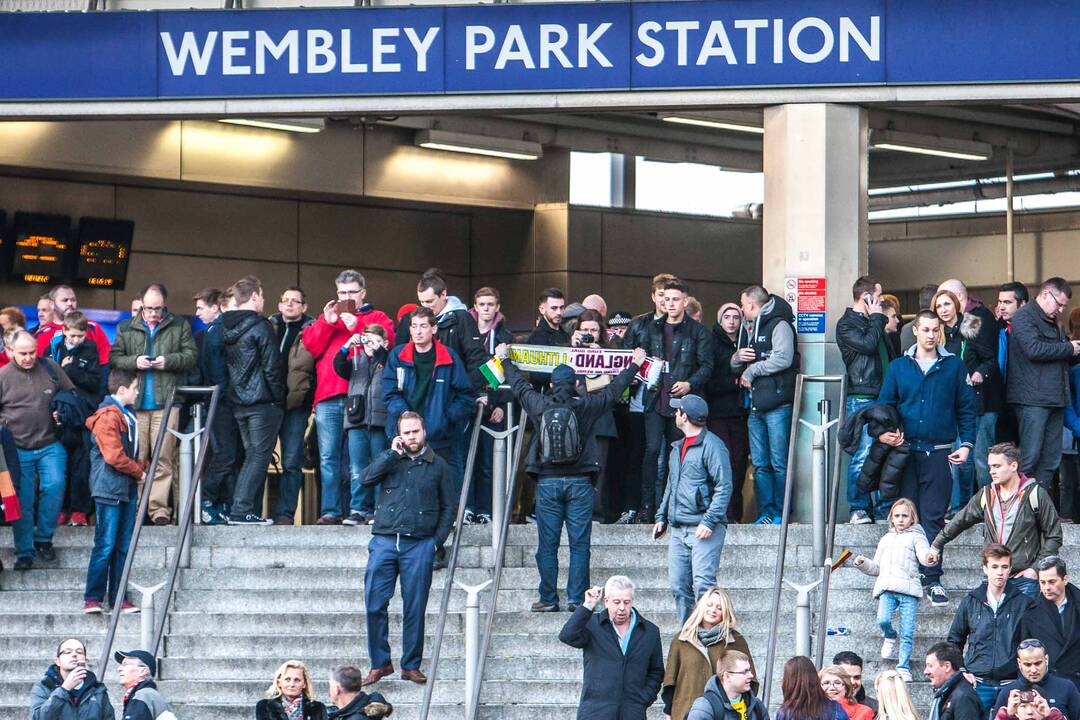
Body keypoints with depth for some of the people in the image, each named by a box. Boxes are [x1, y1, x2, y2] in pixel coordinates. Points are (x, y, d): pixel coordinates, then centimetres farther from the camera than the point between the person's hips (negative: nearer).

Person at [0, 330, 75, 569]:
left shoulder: (50, 368, 3)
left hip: (50, 446, 1)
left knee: (54, 487, -17)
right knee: (23, 502, 1)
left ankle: (43, 538, 3)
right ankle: (24, 552, 12)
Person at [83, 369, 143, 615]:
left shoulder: (127, 414, 16)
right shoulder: (108, 417, -14)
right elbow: (114, 456, -20)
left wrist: (139, 471, 9)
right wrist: (139, 473, -9)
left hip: (128, 488, 9)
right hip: (110, 488, -9)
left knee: (124, 546, 9)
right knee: (106, 545, -7)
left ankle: (119, 597, 12)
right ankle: (92, 598, -2)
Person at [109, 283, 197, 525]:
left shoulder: (179, 326, 8)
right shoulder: (127, 329, 12)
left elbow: (191, 355, 5)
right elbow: (113, 358, 9)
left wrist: (169, 361, -12)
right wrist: (134, 362, -9)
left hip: (166, 402, -2)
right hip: (135, 403, 2)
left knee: (163, 458, -5)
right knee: (136, 457, 2)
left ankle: (159, 508, -6)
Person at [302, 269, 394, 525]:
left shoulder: (377, 318, 16)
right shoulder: (326, 317, 25)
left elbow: (387, 342, -5)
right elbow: (310, 347, 10)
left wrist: (357, 328, -10)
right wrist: (327, 323, -1)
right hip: (328, 398, 3)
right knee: (328, 456, -3)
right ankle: (330, 511, -3)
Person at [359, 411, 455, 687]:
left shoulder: (437, 465, 12)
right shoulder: (390, 460, 14)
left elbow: (448, 506, 13)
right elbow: (367, 479, -4)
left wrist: (437, 540, 3)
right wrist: (392, 453, -6)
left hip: (419, 545, -1)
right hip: (384, 541, 1)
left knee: (415, 609, 0)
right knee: (374, 604, -5)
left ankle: (411, 666, 9)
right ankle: (380, 663, 5)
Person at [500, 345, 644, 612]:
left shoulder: (539, 406, 0)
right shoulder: (586, 406, -3)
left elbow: (519, 385, 18)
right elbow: (613, 390, 11)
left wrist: (504, 360, 36)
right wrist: (635, 365, 27)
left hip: (547, 483, 1)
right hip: (579, 482, -1)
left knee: (548, 544, 4)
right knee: (579, 544, 2)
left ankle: (548, 599, 4)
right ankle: (576, 599, -1)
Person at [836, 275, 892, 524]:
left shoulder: (871, 322, 22)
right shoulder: (847, 324, -2)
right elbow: (867, 345, -19)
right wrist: (877, 318, -4)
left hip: (882, 396, 8)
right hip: (861, 398, -8)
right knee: (862, 453, -10)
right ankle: (859, 509, -7)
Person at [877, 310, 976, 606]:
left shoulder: (953, 366, 6)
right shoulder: (899, 367, 9)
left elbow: (966, 408, 8)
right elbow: (885, 404, 11)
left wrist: (966, 443, -1)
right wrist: (882, 432, -7)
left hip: (939, 453, -1)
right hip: (905, 451, 1)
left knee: (933, 517, -3)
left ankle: (932, 579, -2)